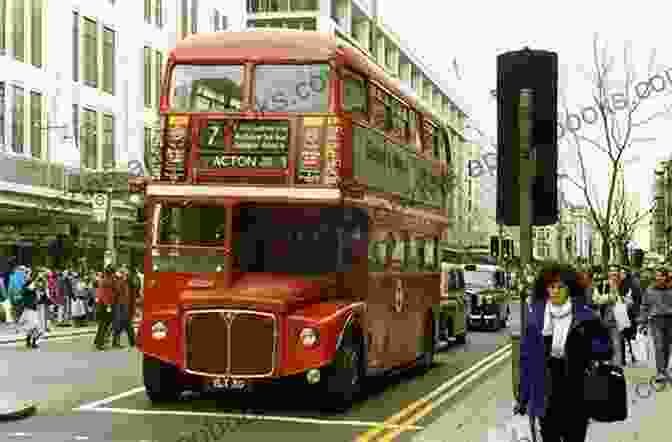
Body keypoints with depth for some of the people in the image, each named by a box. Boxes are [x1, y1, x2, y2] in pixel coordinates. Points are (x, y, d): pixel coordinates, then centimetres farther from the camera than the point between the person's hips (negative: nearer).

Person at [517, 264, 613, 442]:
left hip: (576, 394, -2)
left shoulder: (583, 315, -6)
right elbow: (527, 357, 4)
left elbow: (605, 349, -1)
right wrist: (523, 396, 6)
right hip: (546, 395, 2)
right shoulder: (536, 314, -1)